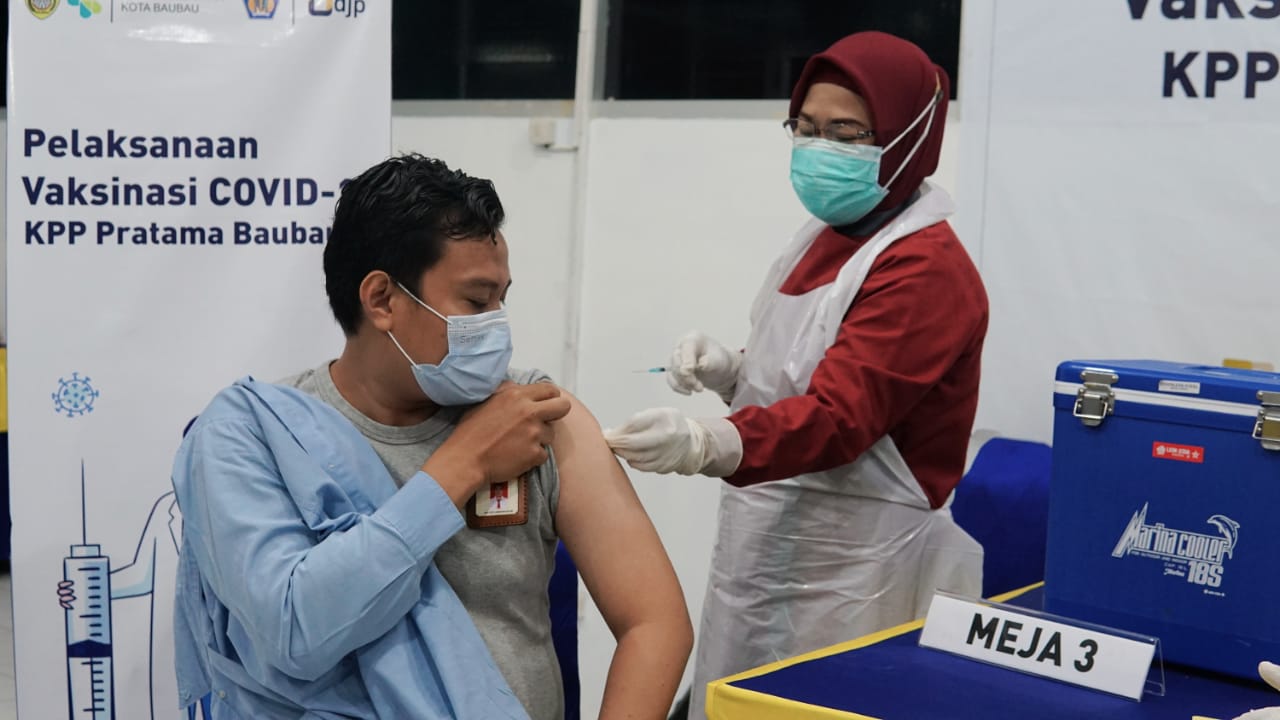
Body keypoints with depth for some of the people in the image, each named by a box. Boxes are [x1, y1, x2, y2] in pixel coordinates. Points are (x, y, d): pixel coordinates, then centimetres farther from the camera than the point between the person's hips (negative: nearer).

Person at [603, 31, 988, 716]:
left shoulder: (926, 270, -16)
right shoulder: (826, 239, 11)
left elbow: (838, 416, -27)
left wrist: (704, 444, -43)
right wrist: (729, 371, 2)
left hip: (856, 561, -8)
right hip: (771, 541, 8)